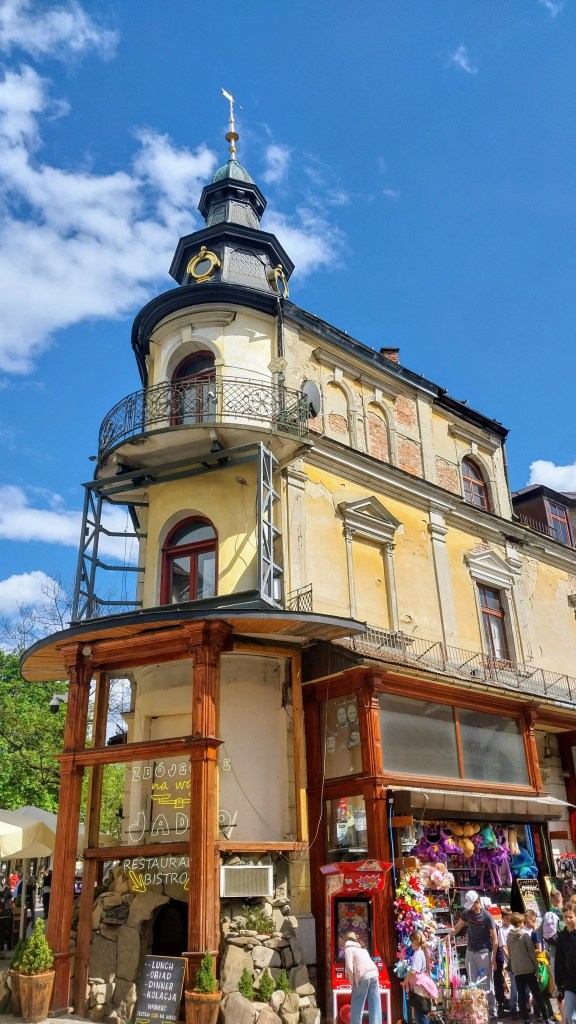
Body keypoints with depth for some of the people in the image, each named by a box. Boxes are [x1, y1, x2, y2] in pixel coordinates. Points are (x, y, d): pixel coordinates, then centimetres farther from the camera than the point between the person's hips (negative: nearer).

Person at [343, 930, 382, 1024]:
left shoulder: (349, 947, 7)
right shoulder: (362, 947, 28)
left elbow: (349, 966, -5)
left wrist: (352, 982, 3)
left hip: (363, 977, -6)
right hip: (374, 974, 6)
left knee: (356, 1006, 5)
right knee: (375, 1005, 8)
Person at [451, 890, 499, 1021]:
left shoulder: (487, 917, -15)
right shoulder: (466, 913, 0)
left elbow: (495, 940, -11)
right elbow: (456, 929, 9)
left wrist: (493, 959, -14)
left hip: (484, 953, -5)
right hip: (470, 952, 5)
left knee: (487, 984, 0)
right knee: (472, 984, 8)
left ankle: (492, 1012, 10)